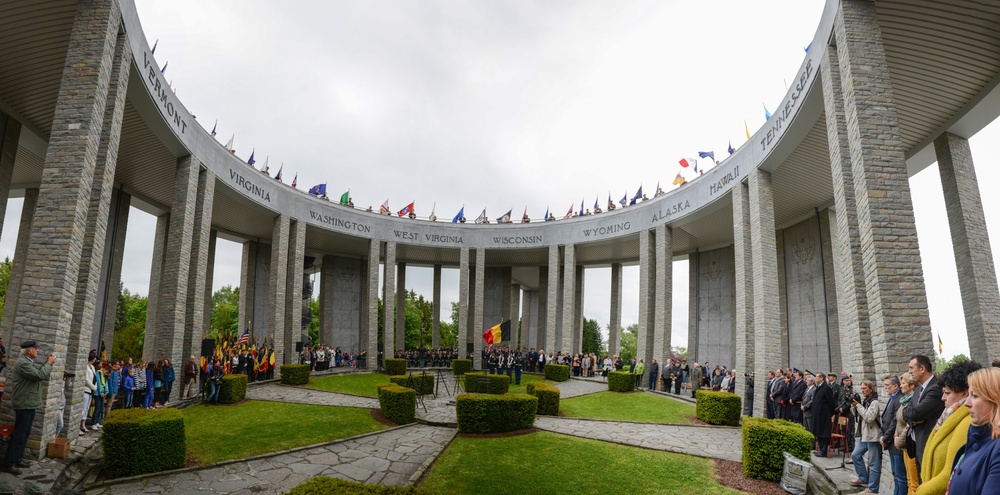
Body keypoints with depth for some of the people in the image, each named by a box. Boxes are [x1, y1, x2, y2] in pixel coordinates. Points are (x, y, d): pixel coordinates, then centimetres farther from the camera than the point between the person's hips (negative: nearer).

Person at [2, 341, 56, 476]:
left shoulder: (29, 362, 14)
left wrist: (47, 363, 4)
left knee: (24, 434, 16)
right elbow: (40, 375, -26)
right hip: (24, 404, -11)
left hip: (29, 404, 11)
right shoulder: (22, 363, -19)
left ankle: (17, 459, 24)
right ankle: (8, 464, 0)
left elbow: (40, 371, 18)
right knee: (18, 434, -6)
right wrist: (49, 363, -14)